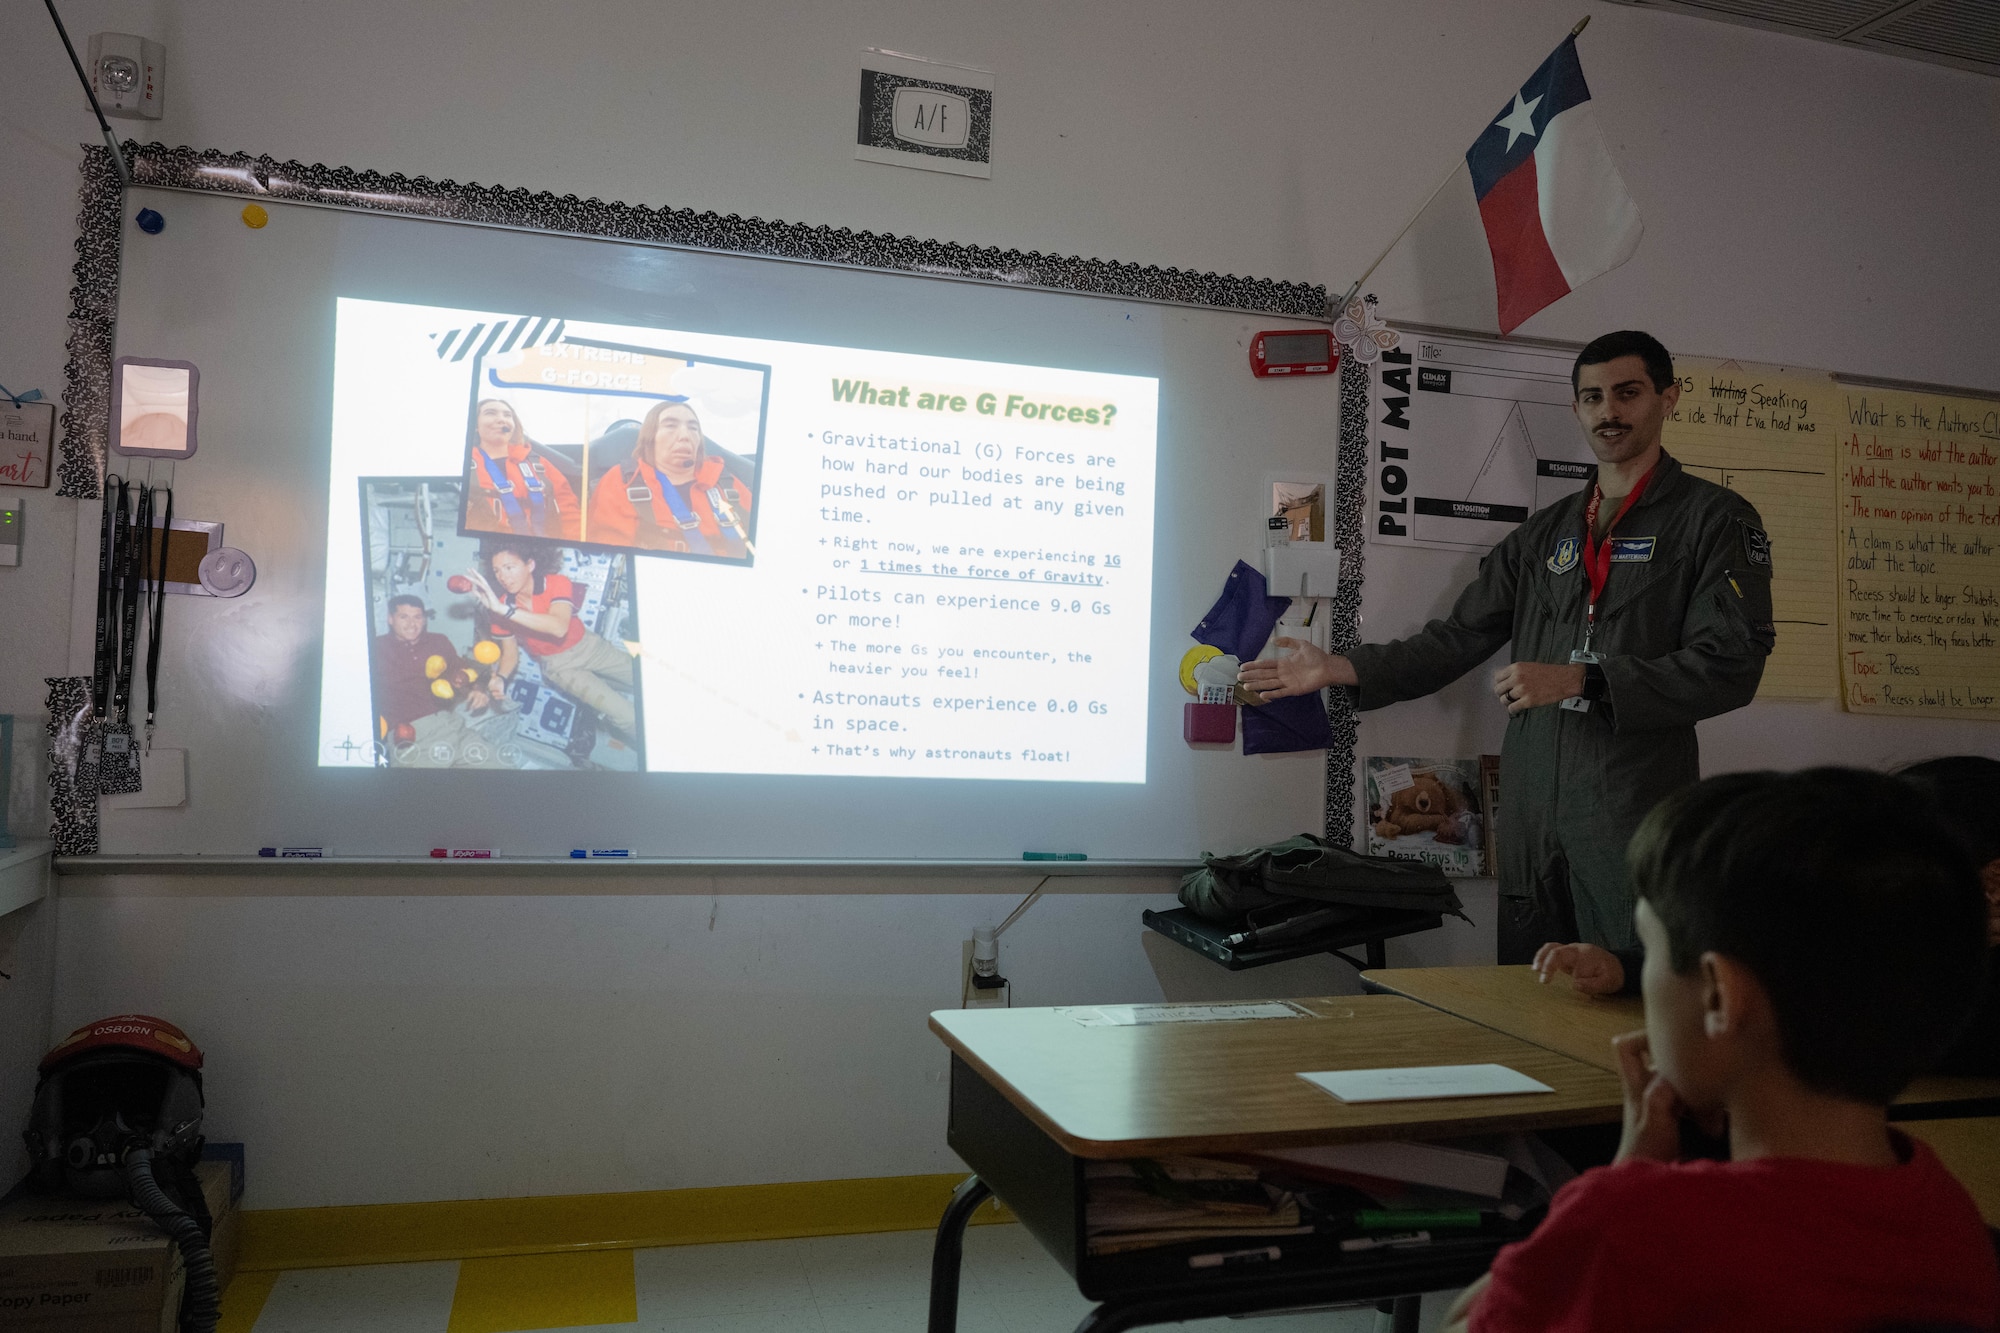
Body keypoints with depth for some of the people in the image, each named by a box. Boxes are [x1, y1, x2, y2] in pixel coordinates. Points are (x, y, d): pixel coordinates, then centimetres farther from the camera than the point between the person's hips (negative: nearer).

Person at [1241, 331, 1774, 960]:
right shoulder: (1544, 532, 18)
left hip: (1637, 819, -5)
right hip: (1532, 812, 5)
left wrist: (1579, 681, -15)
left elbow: (1731, 664, -9)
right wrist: (1341, 669, 6)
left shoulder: (1713, 518, 1)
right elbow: (1459, 636, 16)